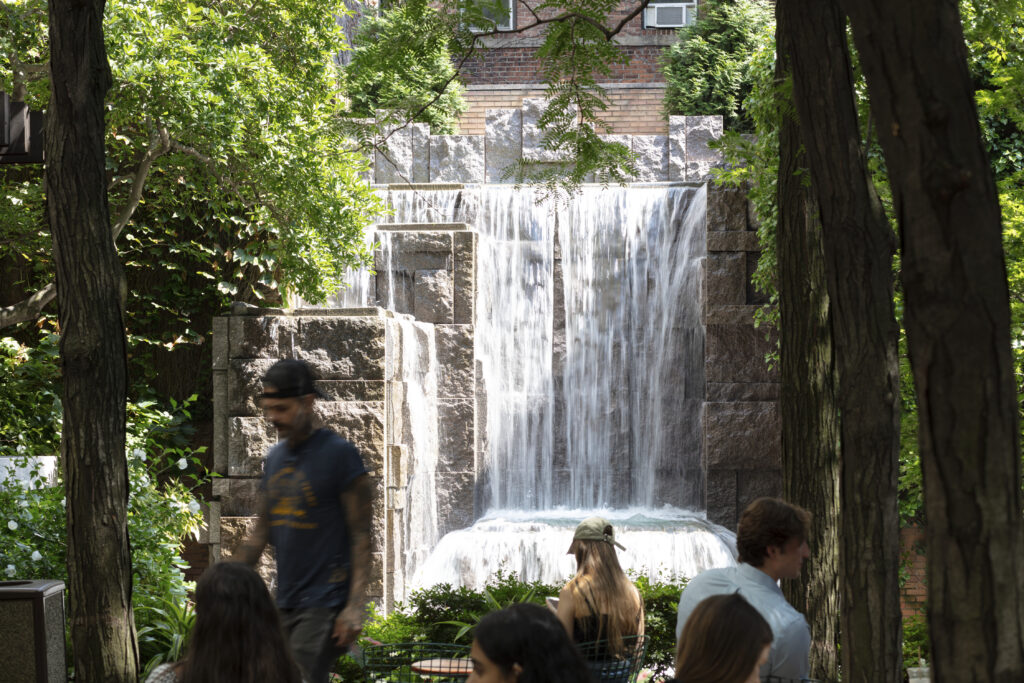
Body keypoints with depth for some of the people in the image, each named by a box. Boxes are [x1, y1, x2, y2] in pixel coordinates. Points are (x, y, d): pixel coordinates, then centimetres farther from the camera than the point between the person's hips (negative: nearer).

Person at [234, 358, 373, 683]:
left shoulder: (339, 454, -8)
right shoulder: (275, 458, 13)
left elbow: (361, 535, -10)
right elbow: (260, 534, 18)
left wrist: (355, 606, -17)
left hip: (325, 605, -7)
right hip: (285, 603, 7)